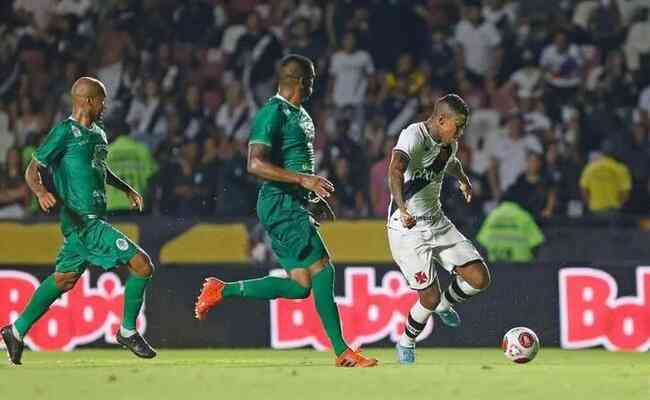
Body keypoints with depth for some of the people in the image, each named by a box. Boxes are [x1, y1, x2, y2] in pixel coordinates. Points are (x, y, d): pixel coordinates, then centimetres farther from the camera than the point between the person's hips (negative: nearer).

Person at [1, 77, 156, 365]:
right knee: (141, 265, -12)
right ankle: (127, 331, 0)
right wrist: (41, 192, -30)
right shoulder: (65, 131, -10)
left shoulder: (98, 134, 16)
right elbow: (32, 170, -11)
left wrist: (126, 189, 31)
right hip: (82, 220, -9)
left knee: (65, 277, 15)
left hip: (95, 217, 9)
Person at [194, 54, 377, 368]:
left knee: (299, 286, 5)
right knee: (322, 269, -12)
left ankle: (221, 291, 14)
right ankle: (342, 353, -10)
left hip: (295, 205, 10)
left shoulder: (301, 115, 18)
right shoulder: (273, 113, -12)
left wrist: (315, 193, 21)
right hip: (280, 204, -10)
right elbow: (256, 164, -21)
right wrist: (303, 180, -26)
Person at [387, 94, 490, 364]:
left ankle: (445, 303, 29)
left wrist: (463, 180, 49)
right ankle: (406, 343, 20)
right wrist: (402, 209, -58)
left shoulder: (448, 144, 4)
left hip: (437, 223, 8)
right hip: (407, 228, -8)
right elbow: (395, 170, -42)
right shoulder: (414, 136, -23)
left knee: (479, 279, -3)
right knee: (429, 298, -8)